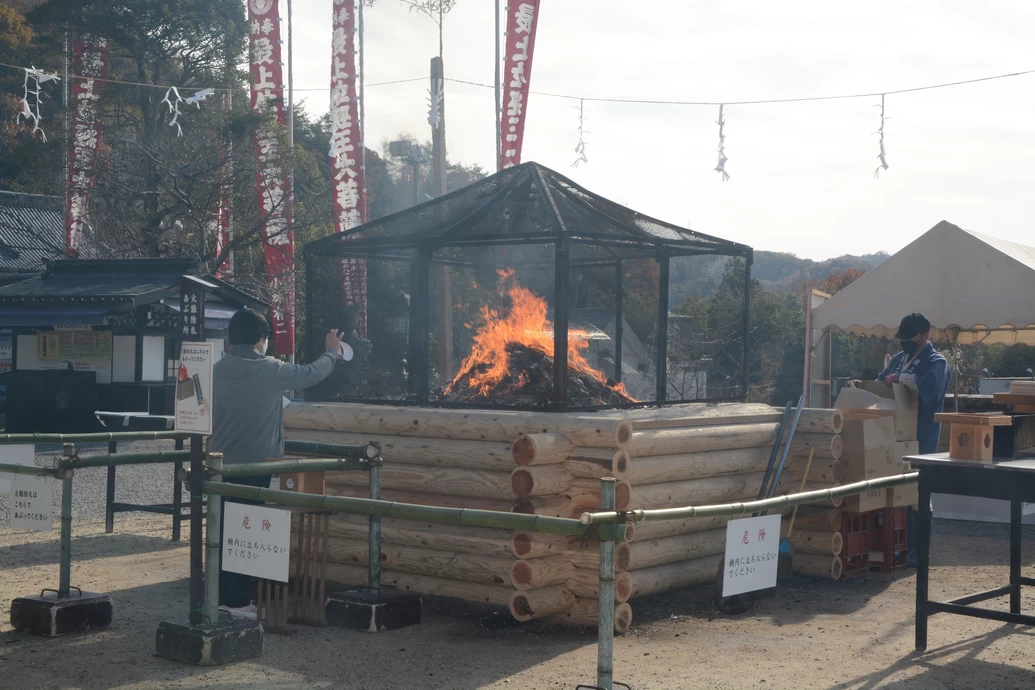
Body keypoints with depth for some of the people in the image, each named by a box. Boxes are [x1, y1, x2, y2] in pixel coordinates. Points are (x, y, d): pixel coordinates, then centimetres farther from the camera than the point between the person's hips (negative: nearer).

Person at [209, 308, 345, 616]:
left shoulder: (216, 371, 1)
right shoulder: (270, 371, -9)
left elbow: (207, 418, 10)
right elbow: (312, 374, 8)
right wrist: (331, 353, 26)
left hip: (221, 465, 4)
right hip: (254, 466, -4)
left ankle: (219, 595, 14)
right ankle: (237, 600, 6)